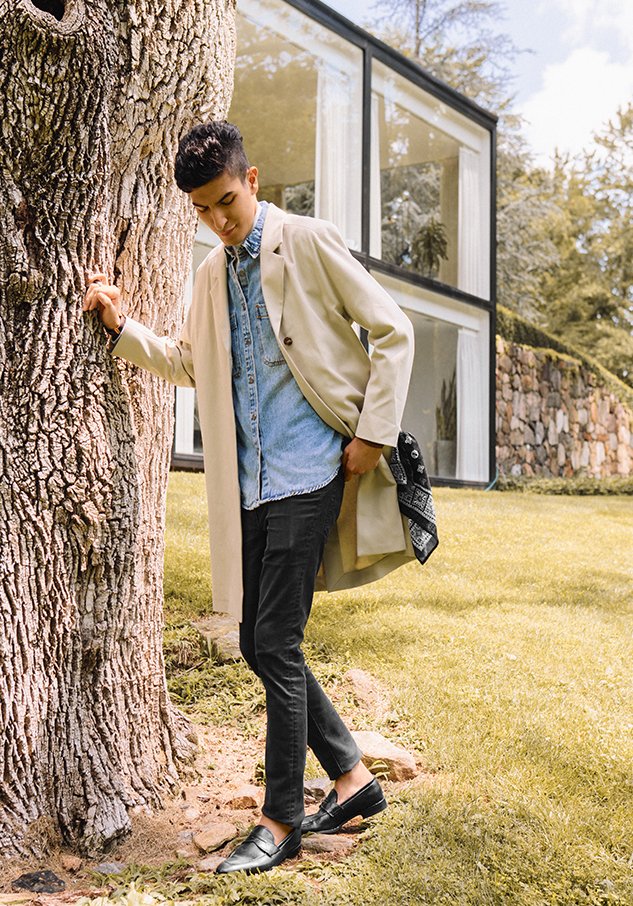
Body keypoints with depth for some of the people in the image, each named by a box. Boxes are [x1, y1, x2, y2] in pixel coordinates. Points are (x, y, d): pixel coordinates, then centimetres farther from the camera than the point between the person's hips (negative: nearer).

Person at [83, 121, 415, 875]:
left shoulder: (308, 242, -4)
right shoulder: (212, 274, 15)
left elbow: (393, 332, -4)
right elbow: (187, 363, 25)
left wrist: (373, 434, -10)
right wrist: (121, 327, 10)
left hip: (310, 470, -7)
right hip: (250, 482, 7)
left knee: (275, 644, -7)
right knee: (258, 644, 8)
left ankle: (282, 820, 8)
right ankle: (352, 778, 23)